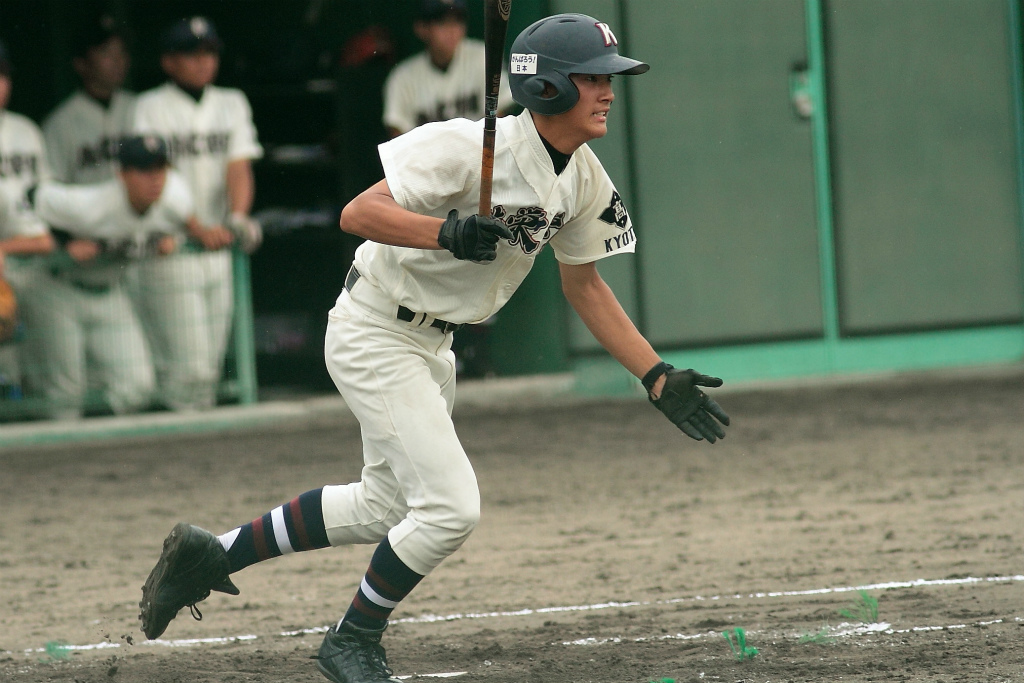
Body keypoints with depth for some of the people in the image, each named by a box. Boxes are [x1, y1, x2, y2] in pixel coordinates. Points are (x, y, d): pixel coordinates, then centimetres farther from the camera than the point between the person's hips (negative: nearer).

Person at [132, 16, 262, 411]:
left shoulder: (232, 104, 13)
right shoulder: (151, 109, -3)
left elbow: (239, 167, 2)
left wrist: (237, 218, -18)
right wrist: (199, 229, -23)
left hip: (217, 252, 5)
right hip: (168, 254, -5)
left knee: (210, 365, 6)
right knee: (189, 367, -12)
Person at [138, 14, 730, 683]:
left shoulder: (585, 181, -3)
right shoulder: (472, 148, -27)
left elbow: (584, 284, 9)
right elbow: (358, 212, -29)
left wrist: (659, 378, 5)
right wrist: (446, 233, -45)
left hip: (431, 344, 9)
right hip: (374, 334, -9)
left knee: (385, 505, 20)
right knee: (451, 506, -13)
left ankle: (212, 553, 33)